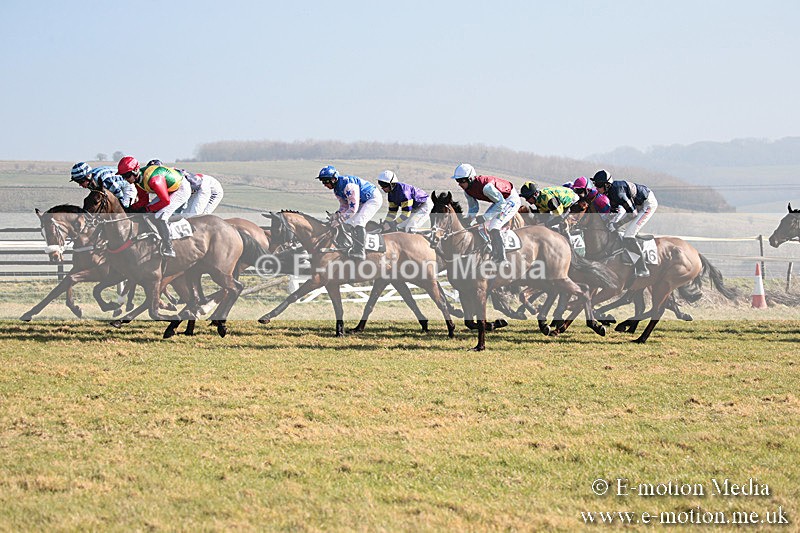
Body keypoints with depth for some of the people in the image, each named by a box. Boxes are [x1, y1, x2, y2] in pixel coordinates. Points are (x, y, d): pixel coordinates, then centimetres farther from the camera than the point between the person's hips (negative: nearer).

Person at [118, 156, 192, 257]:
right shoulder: (138, 179, -6)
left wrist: (148, 209, -18)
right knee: (149, 213, 6)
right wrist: (129, 208, -10)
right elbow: (143, 201, 5)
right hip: (168, 190, 10)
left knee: (160, 217, -20)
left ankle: (169, 251, -13)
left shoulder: (153, 180, -36)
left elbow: (165, 201, -28)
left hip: (182, 189, -10)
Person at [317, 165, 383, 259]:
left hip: (373, 199, -10)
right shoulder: (336, 189, 0)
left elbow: (353, 207, -34)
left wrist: (340, 219, -35)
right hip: (362, 202, 10)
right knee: (348, 223, 5)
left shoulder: (348, 185, -32)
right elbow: (344, 205, 6)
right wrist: (337, 214, -14)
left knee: (358, 223, -25)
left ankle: (360, 251, -27)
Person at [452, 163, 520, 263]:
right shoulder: (467, 190, -7)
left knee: (493, 227, -20)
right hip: (500, 199, 10)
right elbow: (473, 208, 6)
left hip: (511, 199, -10)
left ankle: (501, 259, -17)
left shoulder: (485, 186, -36)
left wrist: (484, 217, -34)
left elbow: (501, 203, -32)